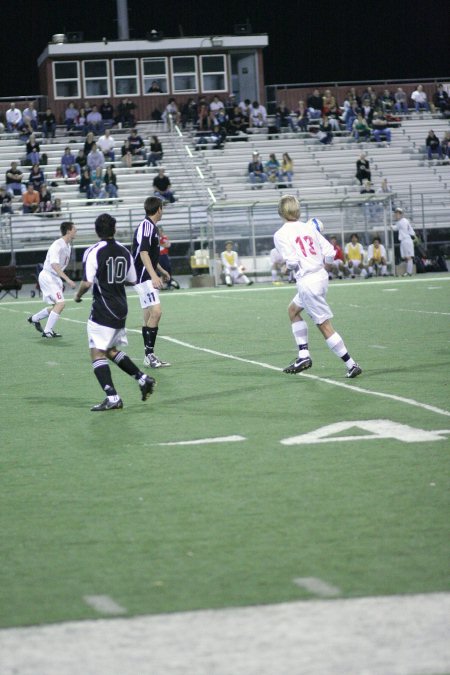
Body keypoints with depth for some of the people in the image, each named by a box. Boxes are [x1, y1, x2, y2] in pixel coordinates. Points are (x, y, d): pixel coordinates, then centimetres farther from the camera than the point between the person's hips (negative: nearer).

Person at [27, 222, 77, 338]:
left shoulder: (68, 245, 10)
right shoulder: (57, 245, -21)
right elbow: (54, 265, -32)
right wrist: (67, 280, -39)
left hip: (55, 278, 10)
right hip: (47, 276, -10)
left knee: (56, 306, 14)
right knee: (60, 303, -17)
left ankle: (34, 318, 33)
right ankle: (47, 331, -10)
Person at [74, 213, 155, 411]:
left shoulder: (93, 252, -13)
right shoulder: (124, 251, 7)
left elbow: (87, 282, -20)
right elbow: (132, 280, 17)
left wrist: (78, 295, 0)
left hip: (102, 311, -7)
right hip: (121, 310, 7)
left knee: (97, 354, -5)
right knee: (111, 350, 23)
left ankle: (112, 398, -15)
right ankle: (143, 379, 17)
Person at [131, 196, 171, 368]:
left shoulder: (152, 227, 17)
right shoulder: (145, 226, -13)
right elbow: (143, 253, -23)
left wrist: (162, 271, 41)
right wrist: (154, 275, -32)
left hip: (149, 278, 10)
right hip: (144, 277, -10)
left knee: (149, 316, 9)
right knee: (156, 311, -18)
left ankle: (149, 356, 10)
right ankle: (149, 354, -19)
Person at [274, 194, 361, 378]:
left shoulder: (281, 234, -9)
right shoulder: (308, 227, 6)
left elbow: (292, 261, -19)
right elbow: (329, 252, 1)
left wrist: (288, 265, 4)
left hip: (307, 282, -7)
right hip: (321, 277, 7)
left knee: (325, 327, -1)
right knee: (293, 310, 27)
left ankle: (351, 365, -3)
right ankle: (304, 356, 23)